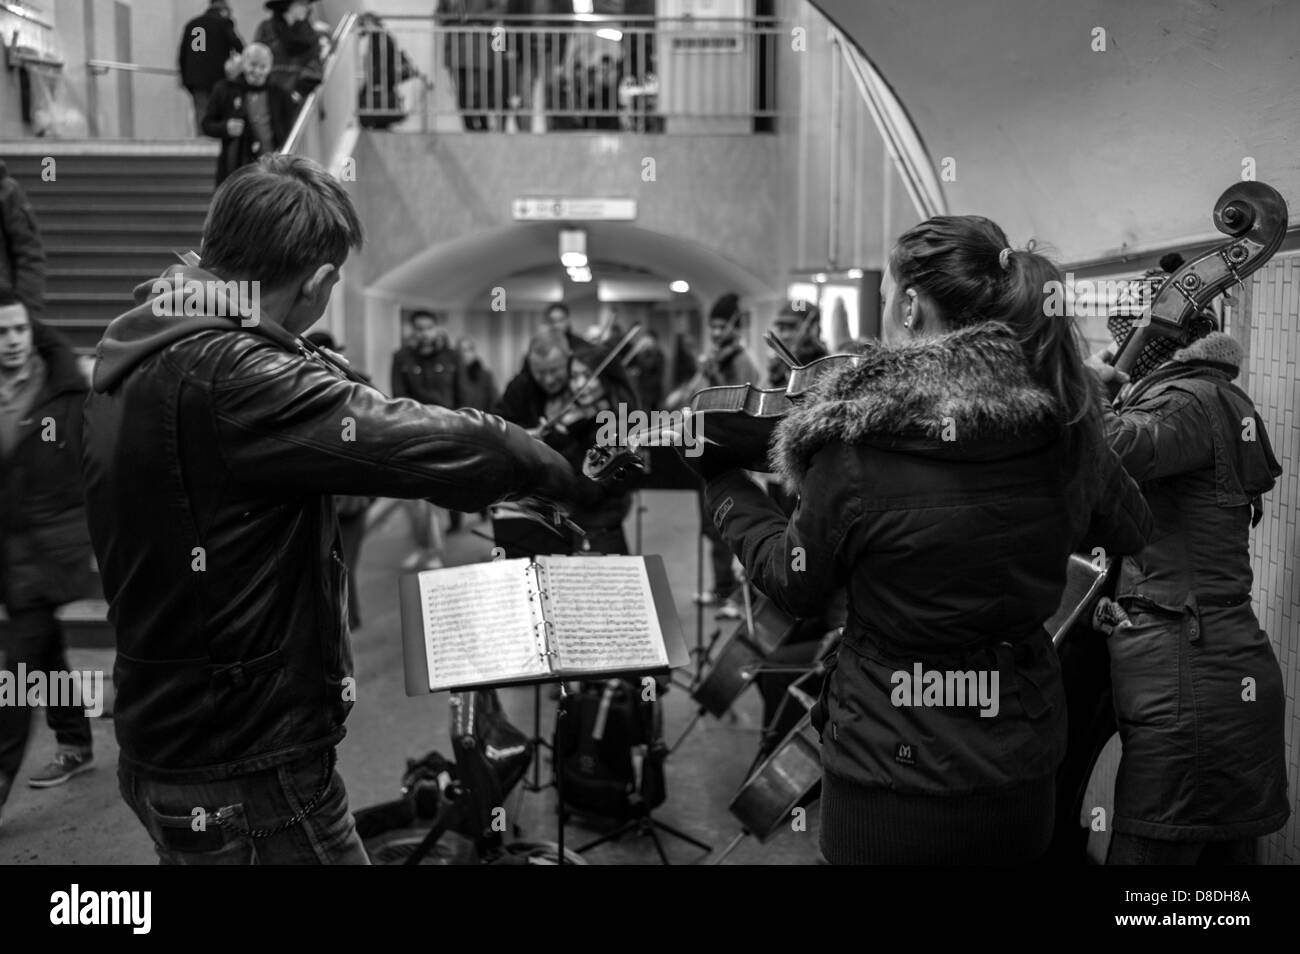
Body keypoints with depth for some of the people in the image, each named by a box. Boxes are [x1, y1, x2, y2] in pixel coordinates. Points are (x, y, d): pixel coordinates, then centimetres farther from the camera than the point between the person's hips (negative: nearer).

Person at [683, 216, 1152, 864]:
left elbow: (796, 588, -6)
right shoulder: (1064, 425, -9)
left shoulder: (855, 443, -20)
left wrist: (723, 483, 7)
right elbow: (1130, 531, 11)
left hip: (891, 771, -4)